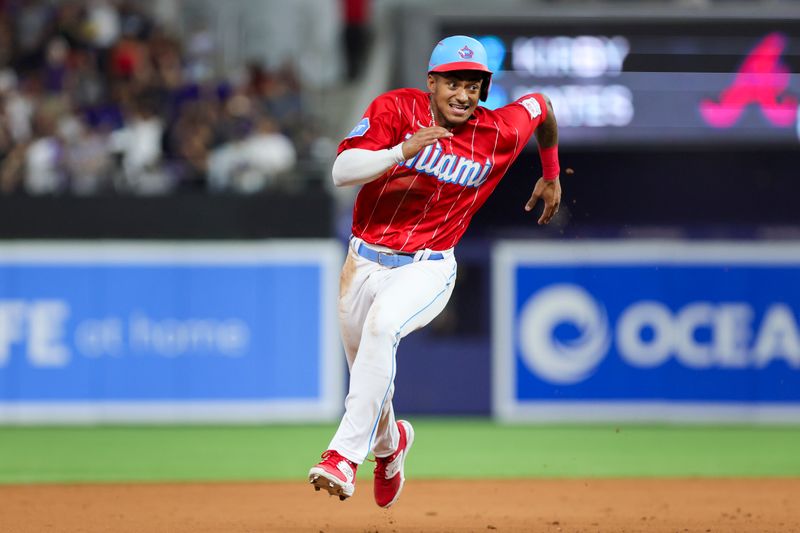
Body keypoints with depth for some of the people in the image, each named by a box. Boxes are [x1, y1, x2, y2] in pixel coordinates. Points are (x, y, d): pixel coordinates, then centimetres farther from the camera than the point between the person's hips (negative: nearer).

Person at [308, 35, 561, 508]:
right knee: (367, 375, 16)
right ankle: (389, 442, 51)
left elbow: (541, 105, 14)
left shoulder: (501, 134, -9)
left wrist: (551, 176, 27)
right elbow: (342, 171, -21)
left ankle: (345, 456, -37)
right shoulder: (395, 109, -11)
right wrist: (400, 153, -37)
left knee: (381, 327, -34)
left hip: (427, 269, -3)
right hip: (365, 261, 3)